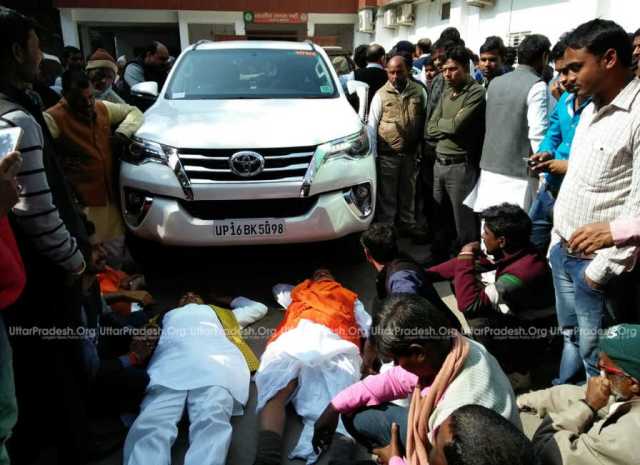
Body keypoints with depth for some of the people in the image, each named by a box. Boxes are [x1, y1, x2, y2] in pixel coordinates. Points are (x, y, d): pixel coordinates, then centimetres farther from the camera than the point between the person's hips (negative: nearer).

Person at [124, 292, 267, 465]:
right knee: (151, 427, -32)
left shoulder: (219, 313, 46)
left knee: (211, 423, -35)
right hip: (168, 365, 1)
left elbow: (259, 308, 57)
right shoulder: (166, 316, 46)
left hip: (213, 362, 0)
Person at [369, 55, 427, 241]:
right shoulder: (381, 94, -3)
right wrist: (372, 154, -6)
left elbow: (425, 119, 9)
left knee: (408, 191, 16)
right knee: (387, 194, 6)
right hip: (388, 153, -2)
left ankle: (407, 223, 33)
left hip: (411, 152, 3)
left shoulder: (419, 91, 2)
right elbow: (372, 125, -2)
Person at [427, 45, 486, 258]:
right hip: (439, 163, 7)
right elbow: (430, 130, 8)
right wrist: (449, 127, -10)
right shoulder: (446, 94, 13)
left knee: (463, 221, 3)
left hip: (460, 166, -7)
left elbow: (456, 126, -20)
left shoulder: (476, 93, -11)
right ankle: (438, 254, 32)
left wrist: (440, 122, -1)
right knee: (439, 215, 17)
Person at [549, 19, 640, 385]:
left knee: (596, 354, 7)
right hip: (564, 251, 8)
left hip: (594, 260, -8)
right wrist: (557, 239, 15)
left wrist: (603, 267, -17)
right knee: (570, 337, 22)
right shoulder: (591, 109, 10)